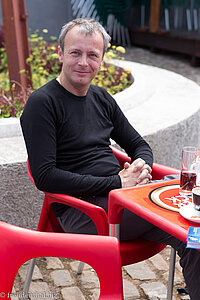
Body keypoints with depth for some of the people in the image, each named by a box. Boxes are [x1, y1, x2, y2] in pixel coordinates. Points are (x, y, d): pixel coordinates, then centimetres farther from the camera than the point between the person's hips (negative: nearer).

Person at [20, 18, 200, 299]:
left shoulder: (101, 98, 15)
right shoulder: (42, 103, -6)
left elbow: (139, 145, 22)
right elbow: (45, 177, -14)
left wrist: (142, 167, -4)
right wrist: (116, 182, -15)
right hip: (79, 208, -7)